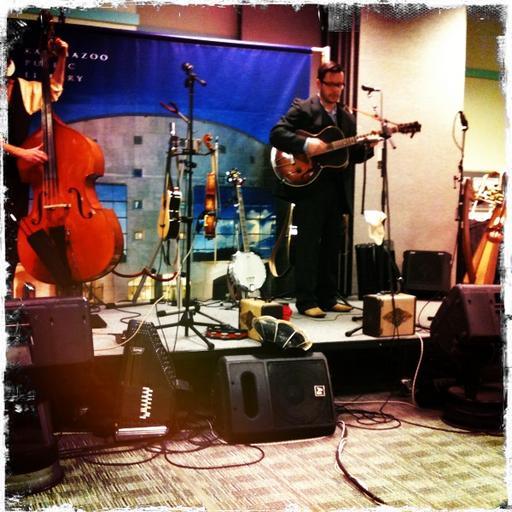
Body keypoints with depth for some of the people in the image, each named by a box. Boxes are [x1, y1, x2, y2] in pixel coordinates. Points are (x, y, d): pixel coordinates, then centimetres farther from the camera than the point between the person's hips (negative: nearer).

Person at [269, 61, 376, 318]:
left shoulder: (347, 117, 17)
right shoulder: (302, 108, -2)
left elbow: (353, 155, 16)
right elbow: (277, 134, -13)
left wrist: (368, 146, -4)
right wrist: (306, 144, -25)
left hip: (337, 190, 6)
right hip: (309, 188, -6)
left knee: (332, 245, 10)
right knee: (307, 245, -3)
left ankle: (328, 298, 19)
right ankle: (306, 301, 1)